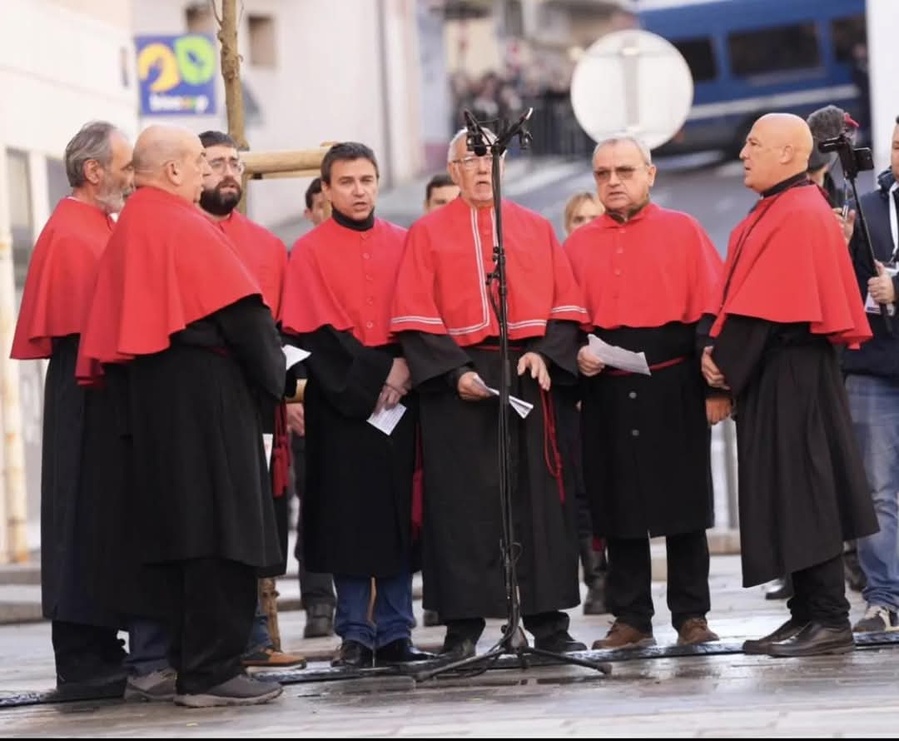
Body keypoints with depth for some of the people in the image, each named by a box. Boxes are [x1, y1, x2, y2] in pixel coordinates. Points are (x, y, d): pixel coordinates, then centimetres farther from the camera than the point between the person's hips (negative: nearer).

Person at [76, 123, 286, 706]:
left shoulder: (128, 228, 15)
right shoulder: (187, 226, -11)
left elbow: (118, 319, 16)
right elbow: (242, 311, -15)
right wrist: (273, 378, -1)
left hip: (146, 395, 9)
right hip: (204, 390, -9)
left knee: (179, 527, 11)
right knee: (219, 528, -7)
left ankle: (194, 663, 14)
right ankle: (213, 671, -8)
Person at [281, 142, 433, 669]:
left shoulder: (403, 245, 10)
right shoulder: (310, 252, 1)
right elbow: (313, 329, -6)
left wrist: (405, 365, -10)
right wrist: (372, 373, -13)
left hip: (398, 395, 3)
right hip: (342, 398, -3)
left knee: (398, 516, 2)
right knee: (349, 519, -2)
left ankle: (395, 633, 7)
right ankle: (355, 635, 3)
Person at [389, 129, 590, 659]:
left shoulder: (536, 229, 13)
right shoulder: (428, 233, 5)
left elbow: (566, 304, 8)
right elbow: (416, 317, -2)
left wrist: (545, 352, -9)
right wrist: (453, 371, -14)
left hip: (530, 375, 2)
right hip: (457, 379, -2)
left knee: (539, 500, 1)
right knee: (464, 505, -3)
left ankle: (548, 620, 6)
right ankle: (463, 627, 0)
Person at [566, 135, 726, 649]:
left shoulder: (683, 232, 3)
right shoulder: (578, 246, 11)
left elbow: (709, 310, -1)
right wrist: (576, 354, -9)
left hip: (673, 387, -2)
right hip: (607, 391, 2)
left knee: (684, 507, 1)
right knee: (619, 510, 4)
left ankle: (691, 616, 8)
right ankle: (631, 619, 11)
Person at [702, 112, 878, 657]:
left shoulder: (797, 217, -15)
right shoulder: (779, 212, 16)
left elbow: (762, 307, -19)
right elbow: (748, 294, 16)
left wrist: (726, 363, -12)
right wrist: (723, 353, 3)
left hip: (788, 375, -10)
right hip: (782, 371, 10)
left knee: (802, 494, -8)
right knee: (793, 496, 11)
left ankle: (829, 621, -5)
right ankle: (811, 615, 15)